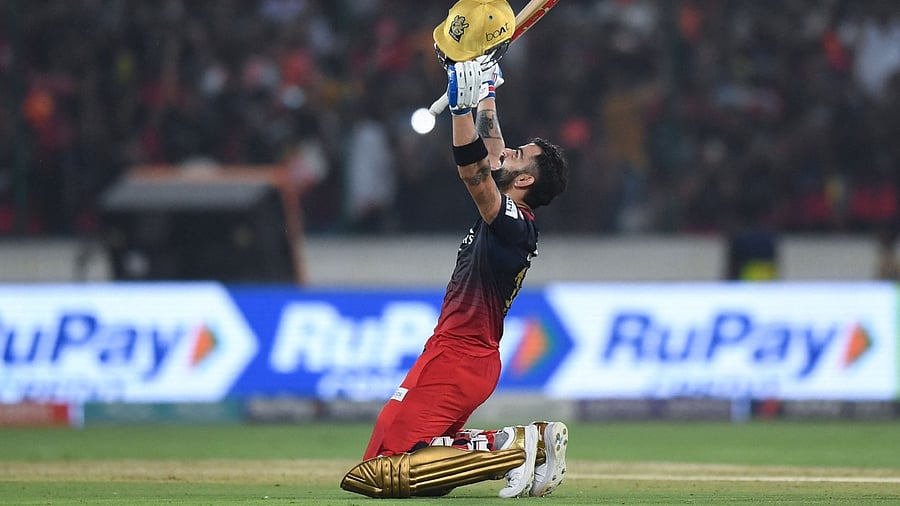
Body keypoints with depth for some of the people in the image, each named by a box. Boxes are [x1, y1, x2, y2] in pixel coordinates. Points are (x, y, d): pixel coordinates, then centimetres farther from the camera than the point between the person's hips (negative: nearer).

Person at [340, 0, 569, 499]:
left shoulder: (513, 224, -15)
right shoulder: (507, 217, 11)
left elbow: (472, 169, -29)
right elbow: (488, 143, 22)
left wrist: (463, 101, -31)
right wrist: (485, 89, 24)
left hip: (457, 359, -10)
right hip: (466, 355, 10)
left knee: (380, 472, -15)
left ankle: (513, 450, -14)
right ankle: (523, 440, 7)